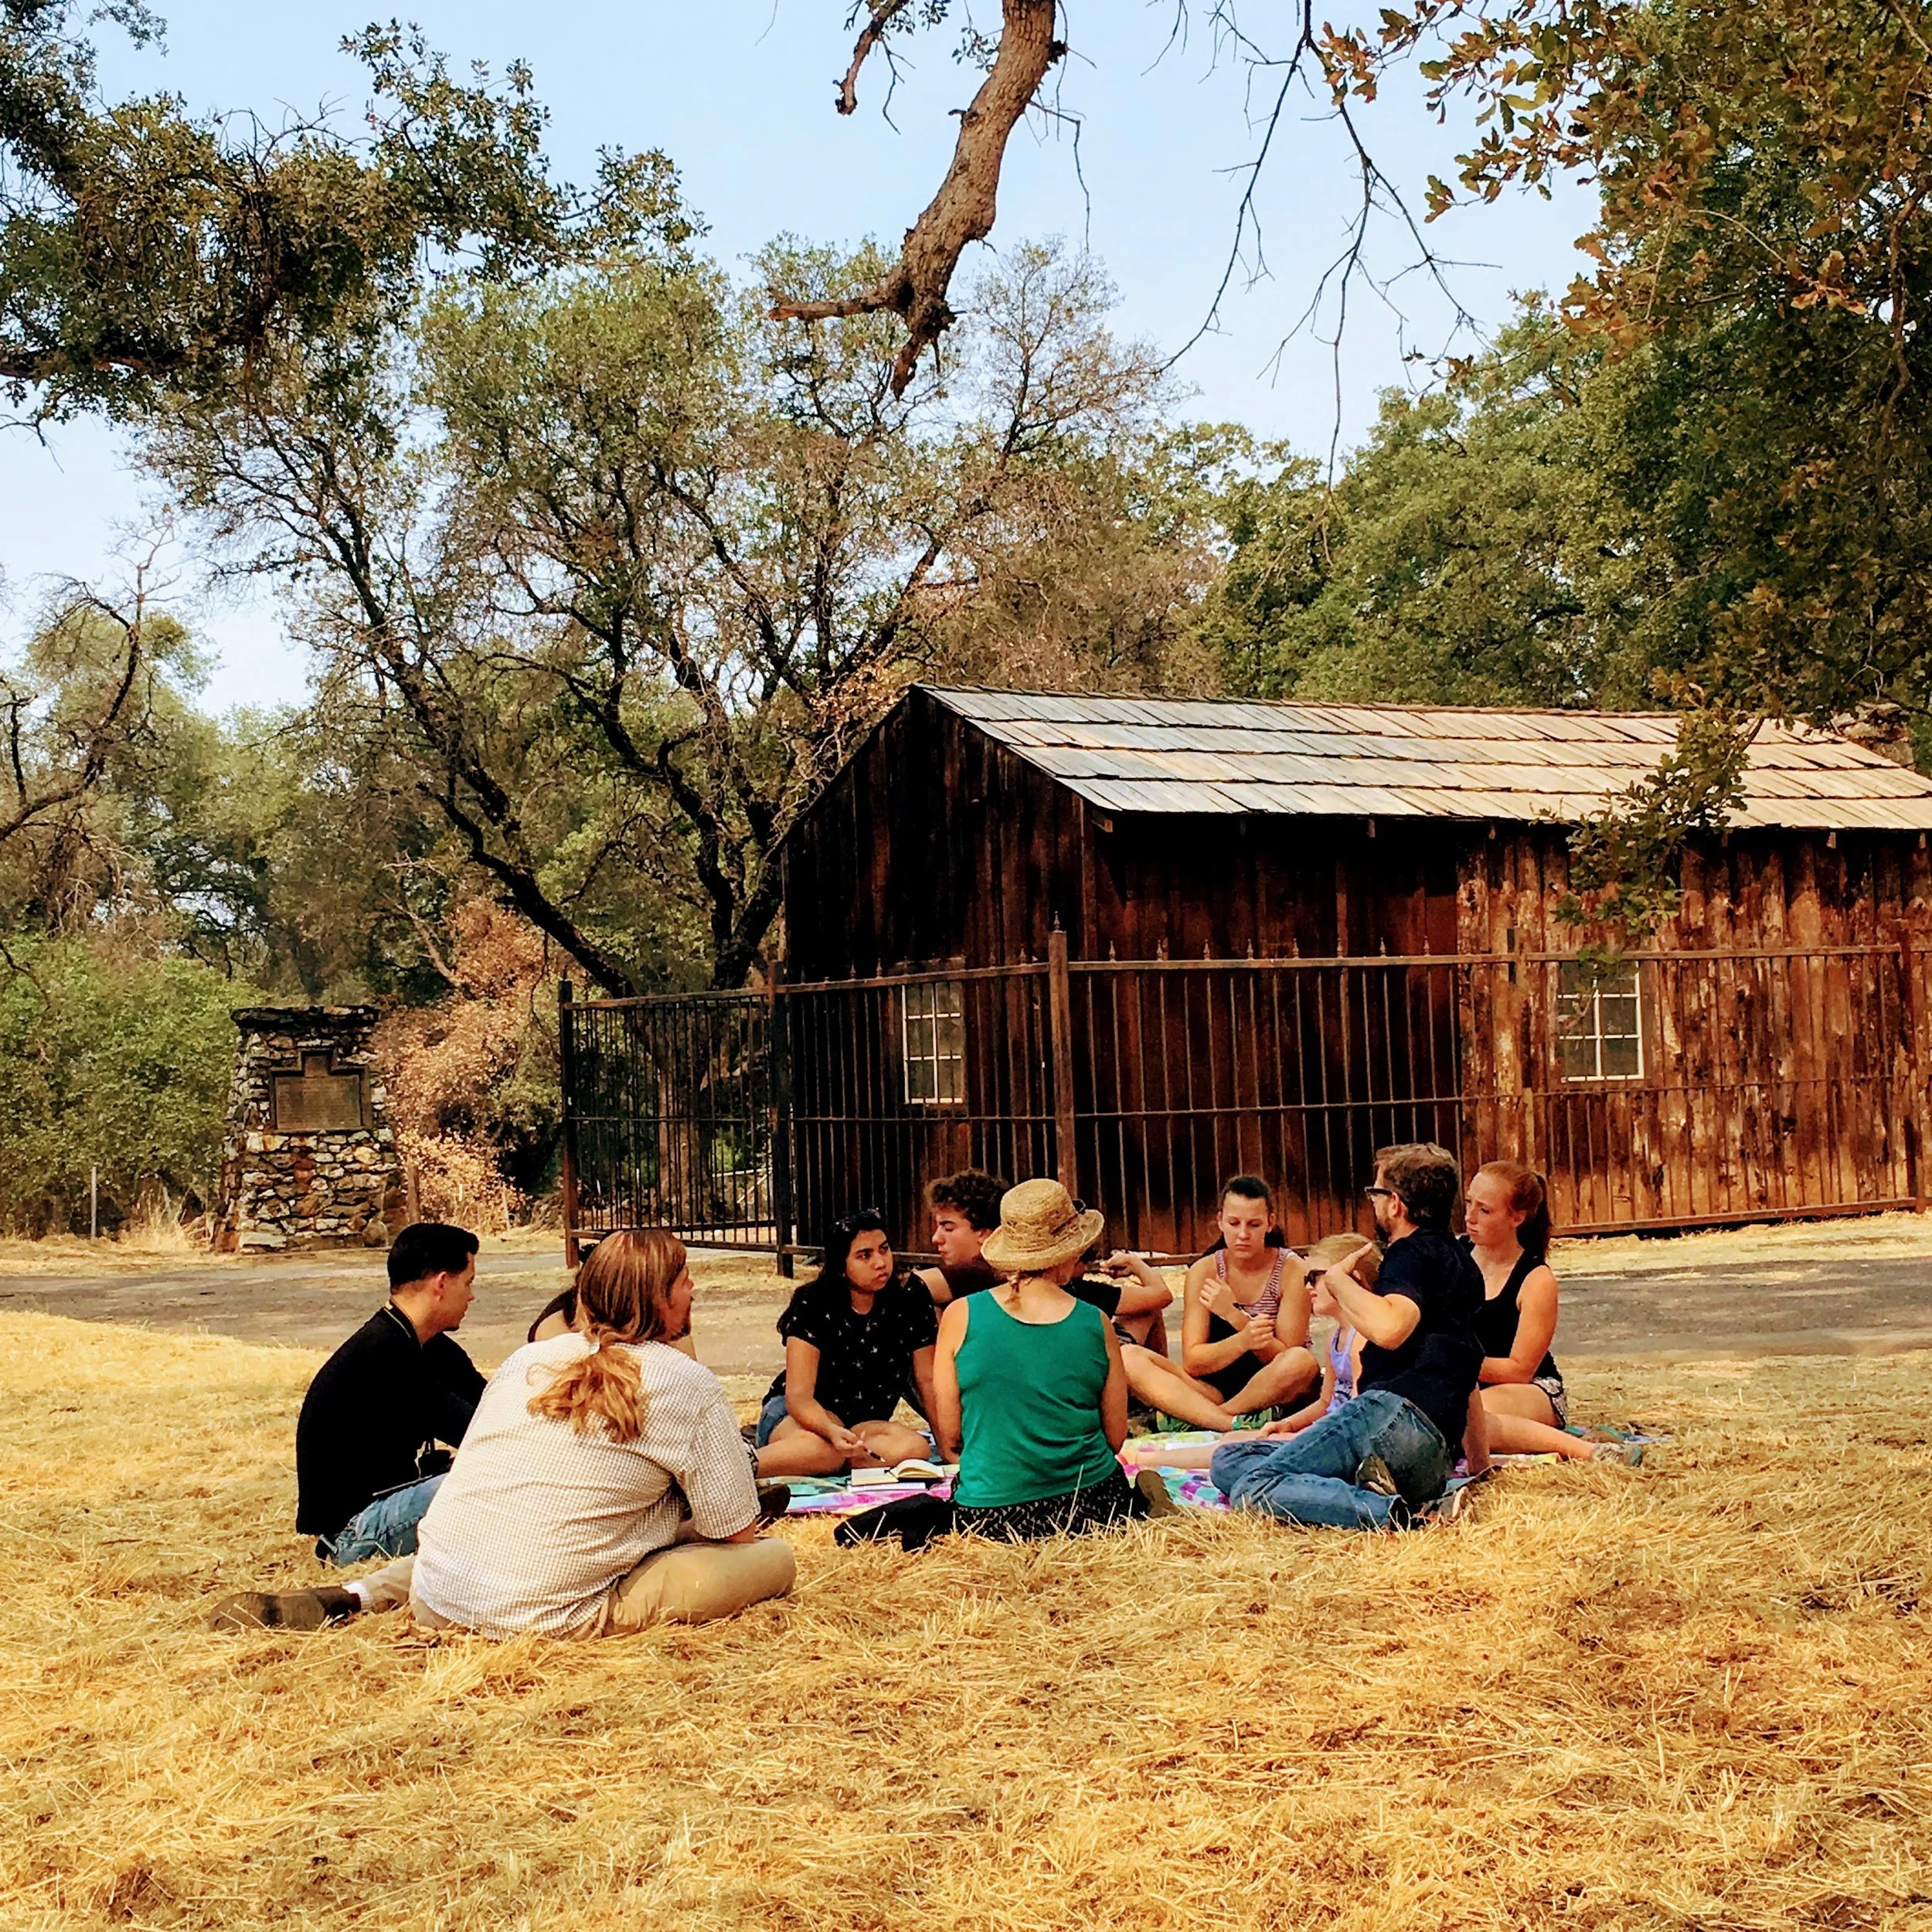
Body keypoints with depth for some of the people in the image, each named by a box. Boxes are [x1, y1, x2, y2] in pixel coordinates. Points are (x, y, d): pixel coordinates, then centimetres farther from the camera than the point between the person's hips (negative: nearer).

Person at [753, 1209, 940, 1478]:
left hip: (865, 1424, 5)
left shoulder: (910, 1302, -4)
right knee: (822, 1448, -41)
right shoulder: (813, 1305, -13)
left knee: (915, 1447, -31)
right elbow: (798, 1395, -20)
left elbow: (927, 1381, 0)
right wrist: (832, 1431, -42)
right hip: (803, 1416, -5)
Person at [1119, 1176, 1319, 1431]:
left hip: (1275, 1394, -2)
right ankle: (1234, 1424, -36)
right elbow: (1192, 1362, -10)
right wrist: (1242, 1341, -30)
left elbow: (1287, 1359, -13)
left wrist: (1234, 1315, -26)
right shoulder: (1204, 1271, -1)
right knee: (1129, 1359, -21)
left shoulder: (1290, 1268, -6)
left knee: (1303, 1362, -37)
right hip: (1217, 1388, 3)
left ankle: (1190, 1419, -23)